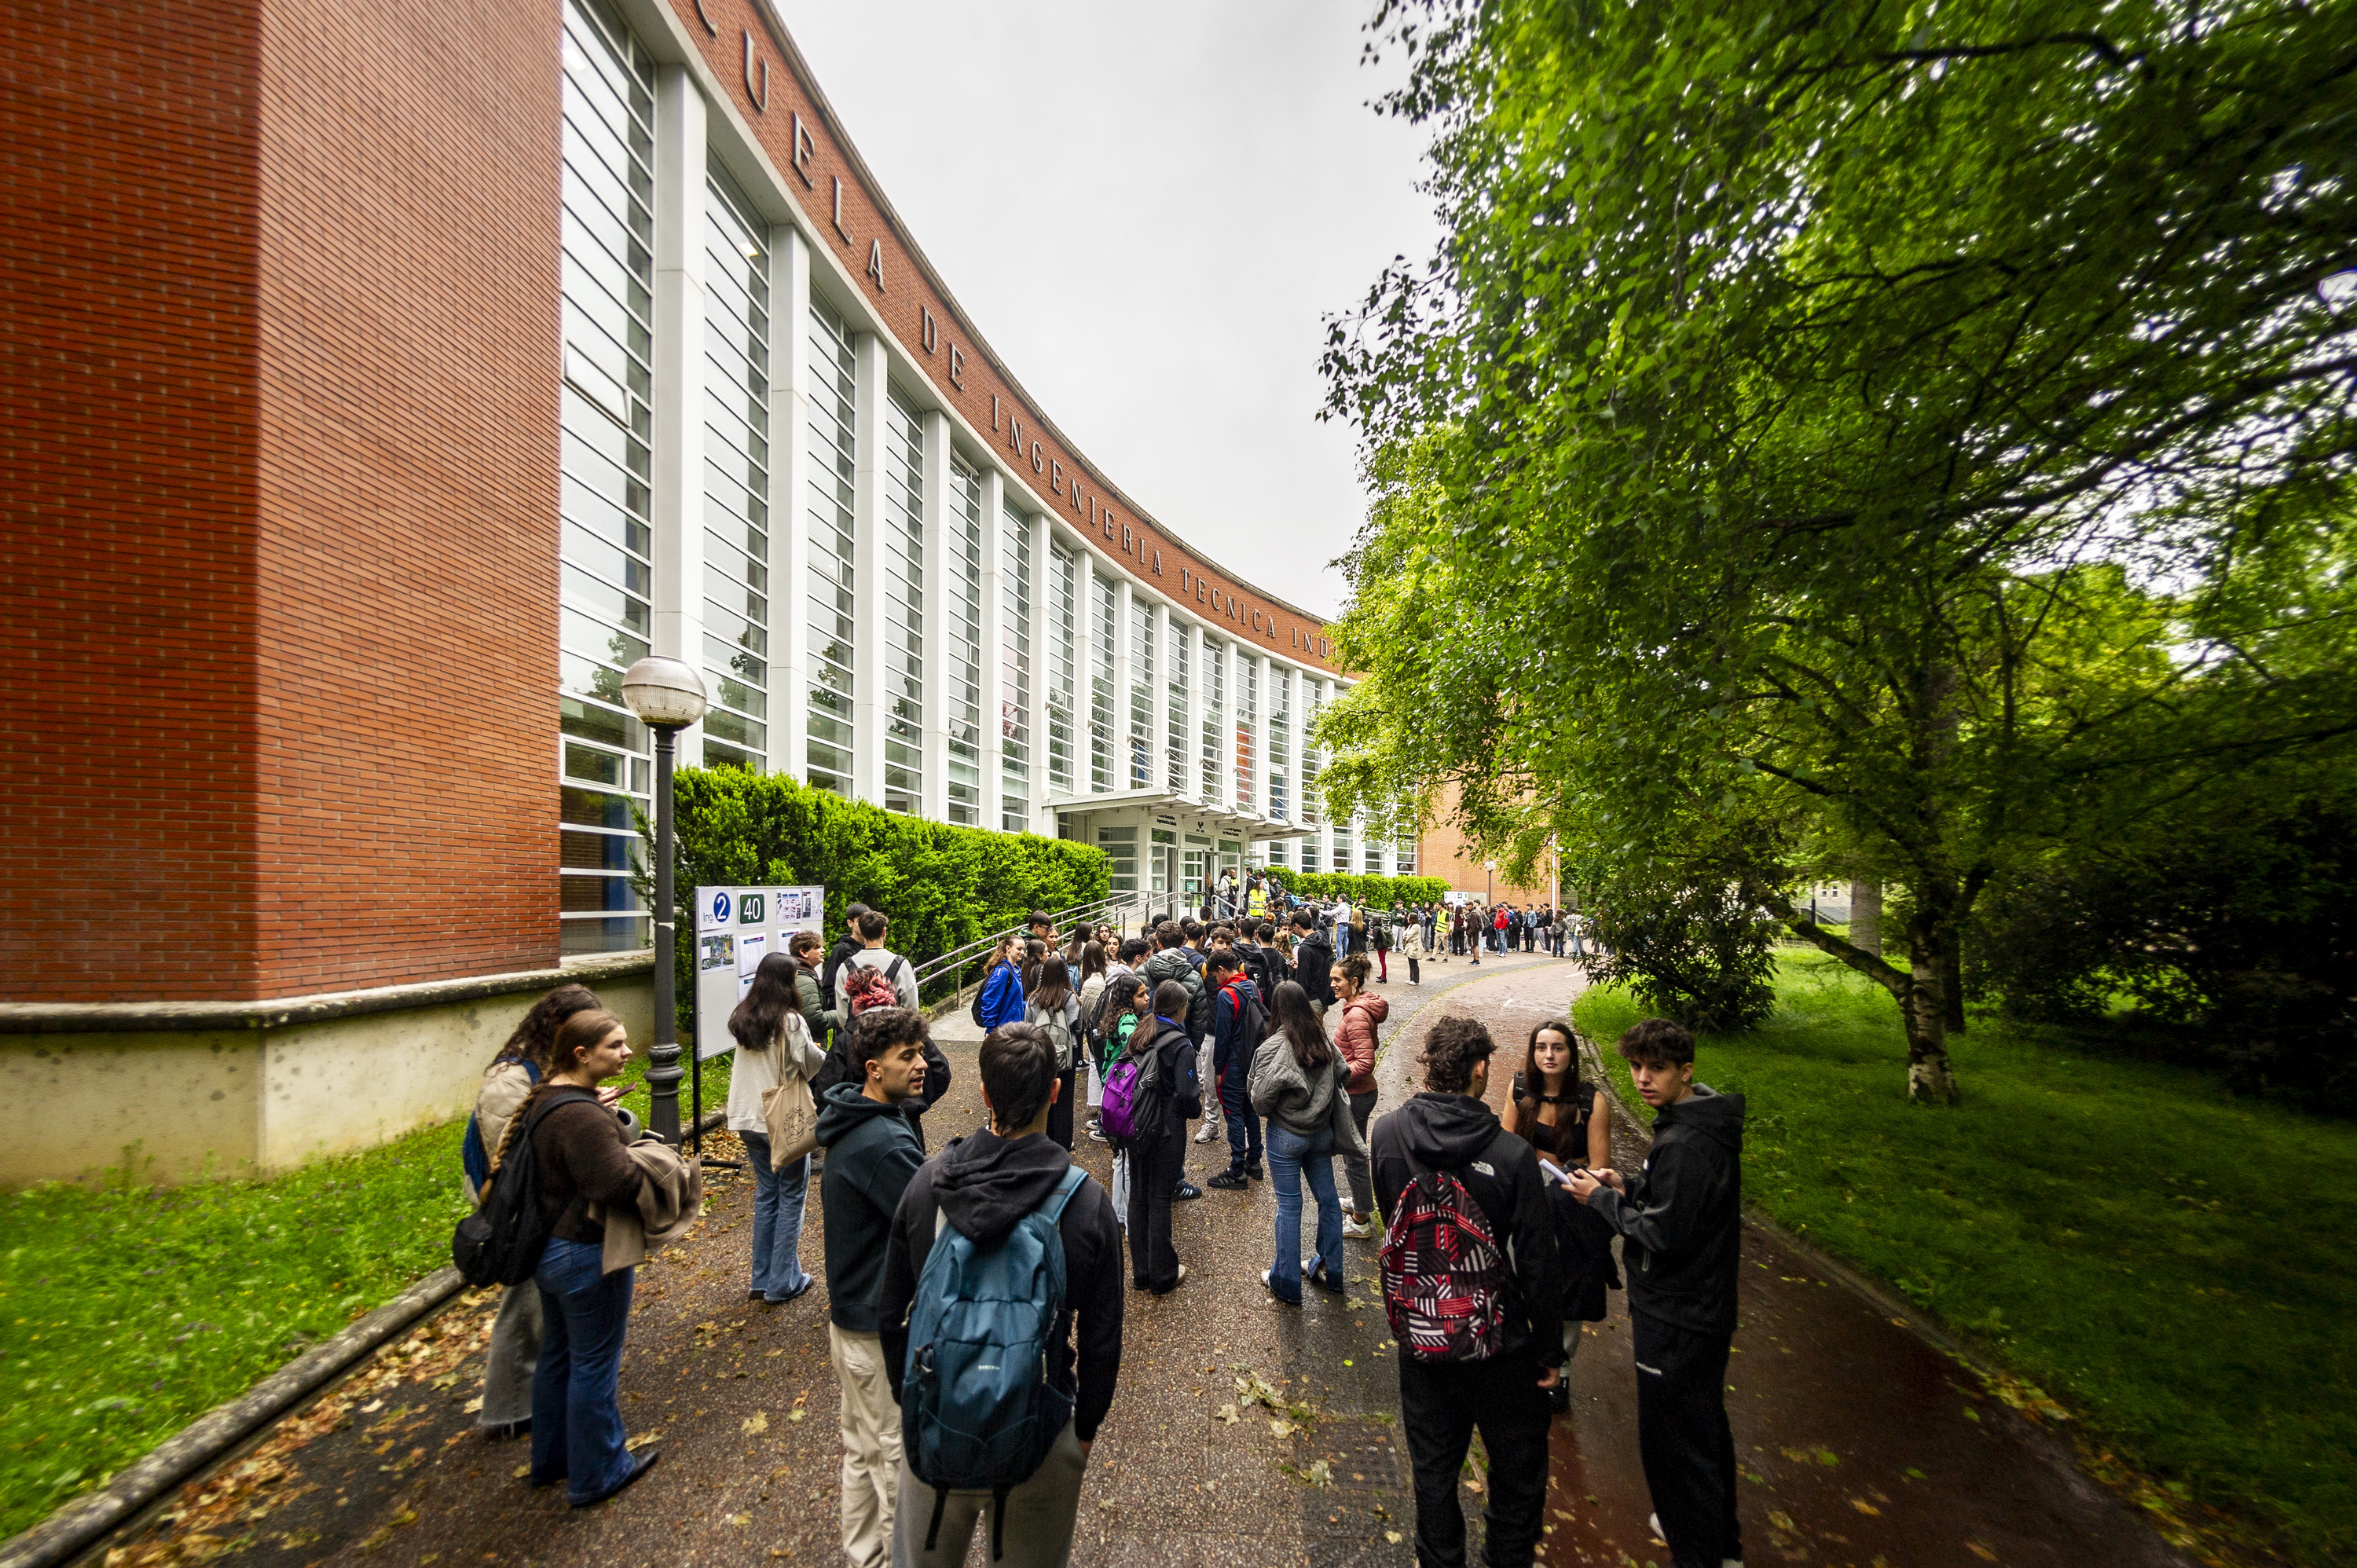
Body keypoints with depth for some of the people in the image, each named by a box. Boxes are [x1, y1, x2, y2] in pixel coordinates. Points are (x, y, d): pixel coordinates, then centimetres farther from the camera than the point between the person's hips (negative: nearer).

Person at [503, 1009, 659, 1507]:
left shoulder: (546, 1097, 2)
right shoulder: (582, 1116, -31)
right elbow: (619, 1182, -38)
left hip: (547, 1247, 10)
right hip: (586, 1256, -10)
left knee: (558, 1353, 26)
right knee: (594, 1364, 10)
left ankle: (551, 1457, 45)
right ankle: (596, 1474, 28)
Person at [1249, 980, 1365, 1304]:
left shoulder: (1275, 1046, -23)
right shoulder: (1323, 1040, -7)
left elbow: (1261, 1098, -21)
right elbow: (1343, 1073, 3)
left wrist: (1269, 1110, 1)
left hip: (1287, 1135, -5)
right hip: (1323, 1131, 5)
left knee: (1289, 1205, 8)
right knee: (1328, 1198, 17)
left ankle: (1286, 1282, 22)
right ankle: (1329, 1271, 34)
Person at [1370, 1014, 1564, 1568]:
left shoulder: (1387, 1133, -16)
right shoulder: (1512, 1155, -25)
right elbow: (1536, 1263, -16)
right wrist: (1550, 1349, -2)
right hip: (1496, 1338, -2)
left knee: (1432, 1466, 25)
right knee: (1517, 1466, 26)